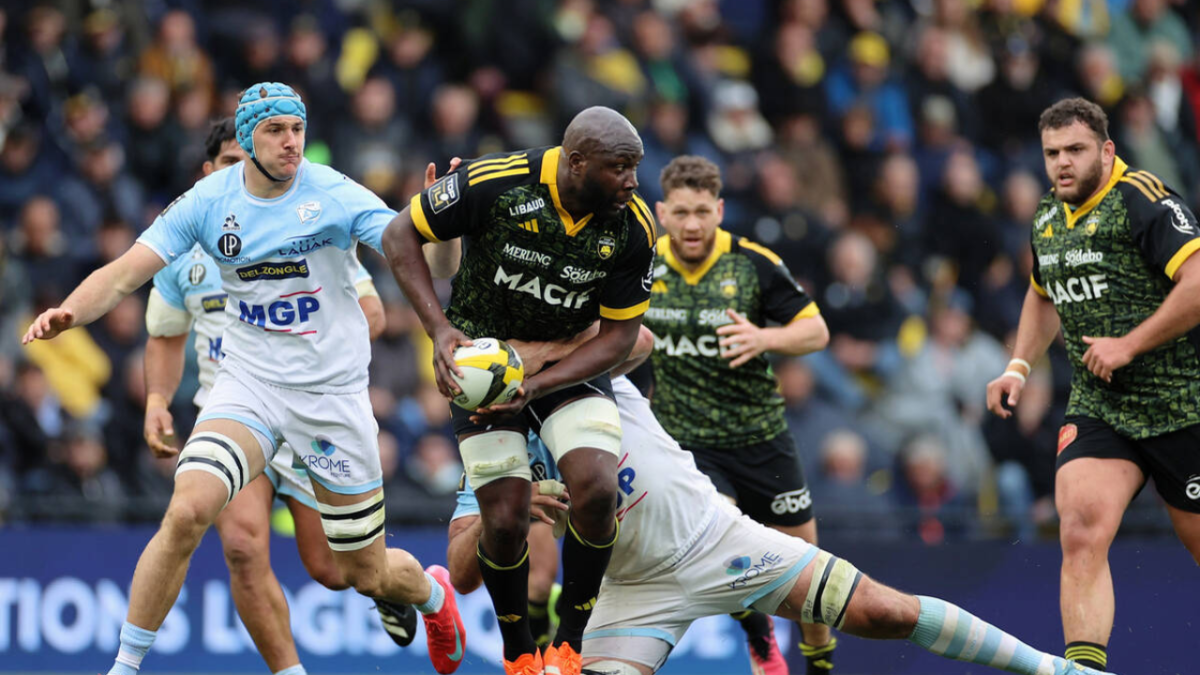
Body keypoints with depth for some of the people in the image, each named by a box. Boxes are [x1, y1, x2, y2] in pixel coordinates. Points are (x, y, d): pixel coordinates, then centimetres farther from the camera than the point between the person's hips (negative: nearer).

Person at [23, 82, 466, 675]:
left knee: (368, 574, 9)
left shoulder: (336, 196, -12)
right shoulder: (208, 203, -7)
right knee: (187, 512, -26)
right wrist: (69, 312, -28)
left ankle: (432, 591, 46)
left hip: (332, 394, -1)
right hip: (247, 385, 1)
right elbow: (123, 275, -8)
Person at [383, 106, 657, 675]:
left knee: (597, 489, -23)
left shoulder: (633, 228, -17)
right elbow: (400, 235, -11)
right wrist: (440, 330, -21)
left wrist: (535, 386, -22)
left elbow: (618, 335, -9)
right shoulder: (495, 183, -24)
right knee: (506, 521, -12)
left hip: (571, 364, 2)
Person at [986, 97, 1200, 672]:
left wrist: (1127, 345, -22)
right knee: (1081, 534, -17)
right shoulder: (1048, 218, 10)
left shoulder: (1144, 202, -14)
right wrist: (1019, 367, 17)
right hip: (1095, 408, 5)